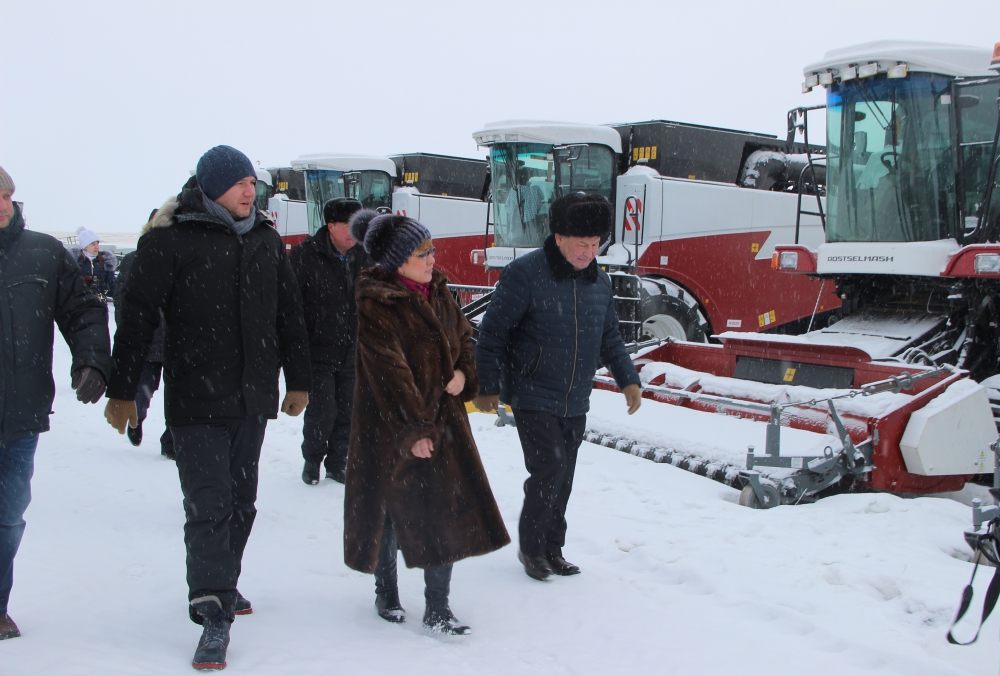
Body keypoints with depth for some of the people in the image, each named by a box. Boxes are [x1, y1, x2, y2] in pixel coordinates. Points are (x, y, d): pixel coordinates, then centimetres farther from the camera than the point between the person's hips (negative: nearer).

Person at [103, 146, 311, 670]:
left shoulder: (266, 240, 11)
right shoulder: (168, 241, -7)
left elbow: (289, 315, 18)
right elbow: (137, 317, -7)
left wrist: (298, 380, 19)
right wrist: (121, 391, -7)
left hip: (253, 397, 6)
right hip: (196, 400, -6)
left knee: (241, 500, 14)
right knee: (209, 504, -9)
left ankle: (221, 585, 30)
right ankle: (213, 616, -6)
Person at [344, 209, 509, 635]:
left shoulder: (437, 290, 6)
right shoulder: (375, 303, -17)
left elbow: (462, 336, 17)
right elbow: (389, 371, -20)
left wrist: (464, 373, -4)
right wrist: (412, 430, -20)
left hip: (442, 419, 6)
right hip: (390, 426, -6)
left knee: (446, 512, 2)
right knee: (389, 510, 10)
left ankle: (437, 608, 12)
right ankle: (386, 594, 31)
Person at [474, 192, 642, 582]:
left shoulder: (600, 282, 7)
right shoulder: (524, 275, -13)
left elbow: (610, 338, 18)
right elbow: (493, 333, -10)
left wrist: (628, 379, 8)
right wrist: (487, 387, -11)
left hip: (576, 404, 6)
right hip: (533, 399, -6)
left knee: (563, 480, 11)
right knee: (548, 472, -11)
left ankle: (552, 549, 26)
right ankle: (531, 548, 10)